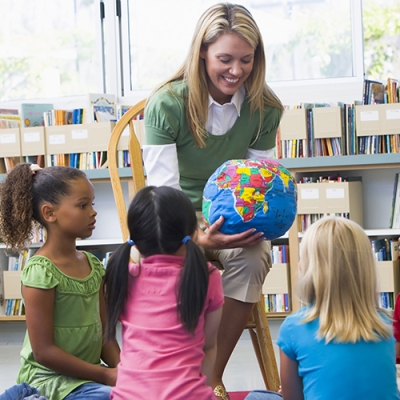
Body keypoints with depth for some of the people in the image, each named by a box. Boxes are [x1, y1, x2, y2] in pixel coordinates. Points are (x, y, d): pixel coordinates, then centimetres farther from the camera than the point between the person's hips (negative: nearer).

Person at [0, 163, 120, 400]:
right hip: (50, 378, -7)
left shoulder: (93, 265, 7)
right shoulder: (41, 272, -16)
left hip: (87, 374, 7)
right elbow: (44, 352, -17)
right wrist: (106, 376, -16)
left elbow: (104, 332, 8)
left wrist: (121, 369, -10)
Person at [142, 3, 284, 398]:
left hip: (235, 218, 3)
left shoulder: (265, 108, -5)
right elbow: (162, 192, -22)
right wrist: (199, 238, -42)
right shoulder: (166, 105, -16)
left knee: (253, 256, -32)